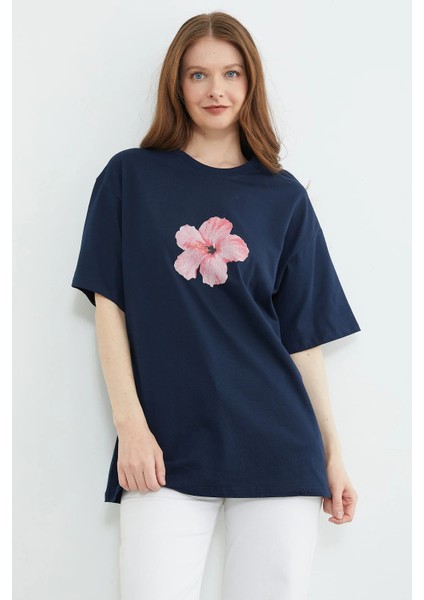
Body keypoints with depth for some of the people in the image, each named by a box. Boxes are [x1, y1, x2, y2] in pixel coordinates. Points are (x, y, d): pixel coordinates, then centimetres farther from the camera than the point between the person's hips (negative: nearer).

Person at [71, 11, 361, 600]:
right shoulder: (130, 177, 6)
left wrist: (332, 452, 6)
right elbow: (109, 305, 2)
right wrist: (129, 423, -8)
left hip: (275, 446, 1)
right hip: (165, 447, -1)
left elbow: (304, 333, 8)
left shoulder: (284, 197, 8)